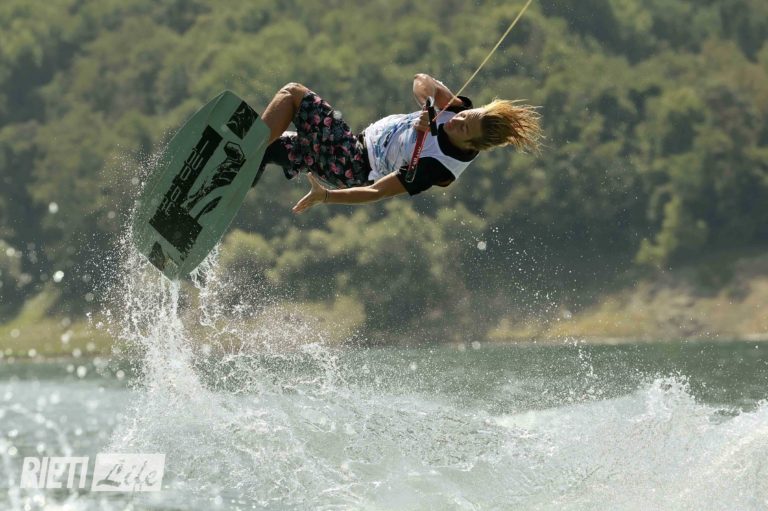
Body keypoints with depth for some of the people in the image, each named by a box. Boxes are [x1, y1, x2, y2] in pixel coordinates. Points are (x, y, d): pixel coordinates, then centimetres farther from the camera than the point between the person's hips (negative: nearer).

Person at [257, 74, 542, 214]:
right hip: (364, 140, 7)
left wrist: (326, 196, -30)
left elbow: (377, 192, -30)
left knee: (292, 94, -10)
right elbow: (422, 81, -9)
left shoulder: (435, 167, -33)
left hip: (353, 168, -7)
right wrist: (427, 105, -29)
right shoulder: (462, 111, -13)